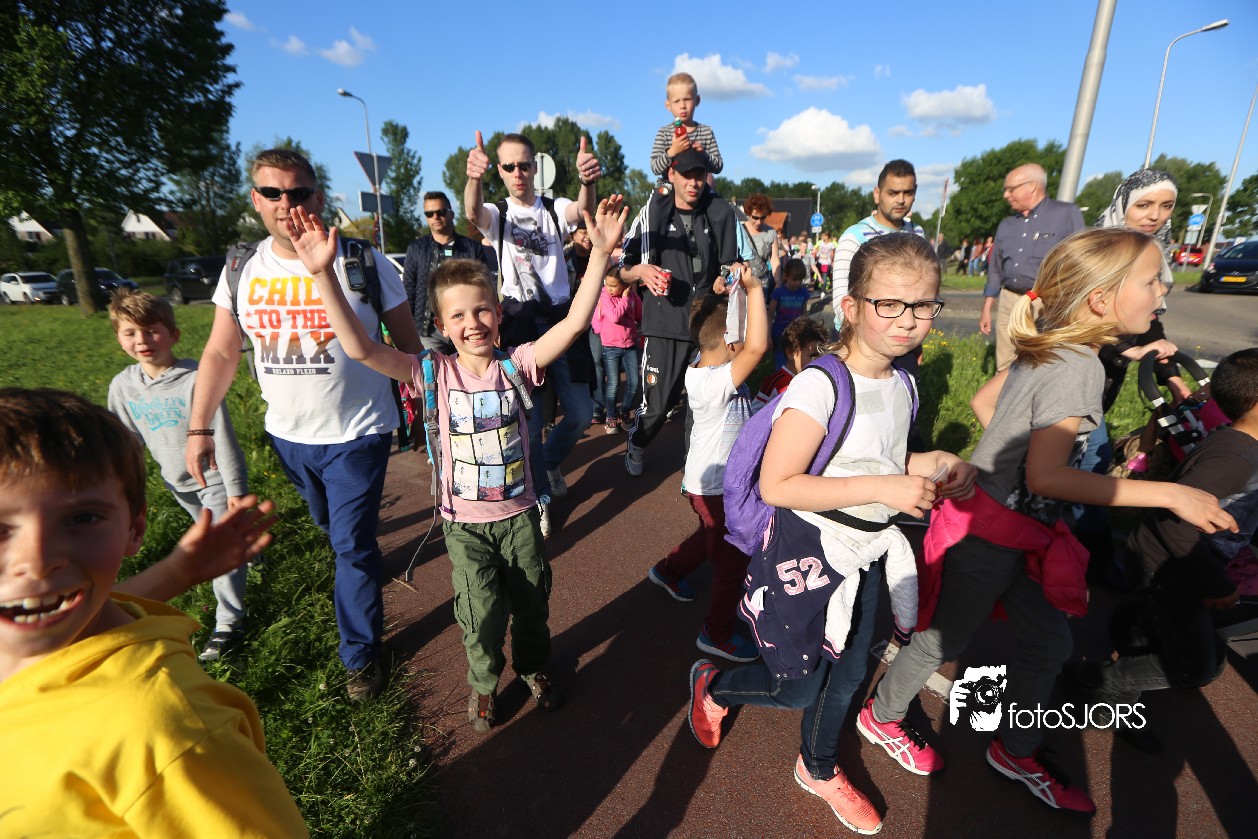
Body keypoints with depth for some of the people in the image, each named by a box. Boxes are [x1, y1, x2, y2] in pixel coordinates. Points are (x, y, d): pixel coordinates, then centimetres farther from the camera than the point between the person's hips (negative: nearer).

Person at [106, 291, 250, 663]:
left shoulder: (196, 378, -22)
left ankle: (228, 622, 9)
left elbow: (222, 436, -19)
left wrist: (235, 487, -17)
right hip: (177, 481, 6)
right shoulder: (123, 386, -5)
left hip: (214, 477, -6)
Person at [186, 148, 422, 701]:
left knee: (352, 546, 0)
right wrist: (198, 428, 1)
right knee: (328, 526, 24)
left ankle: (361, 654, 19)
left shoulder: (362, 261, -10)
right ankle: (364, 559, 54)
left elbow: (407, 343, -6)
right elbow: (221, 353, 6)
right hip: (287, 434, 5)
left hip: (357, 434, -4)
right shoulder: (243, 270, 1)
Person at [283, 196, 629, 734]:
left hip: (520, 513, 1)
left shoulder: (517, 364, -11)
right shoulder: (435, 372, -11)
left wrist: (600, 253, -33)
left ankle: (534, 668, 49)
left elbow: (574, 323, -23)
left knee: (531, 602, 19)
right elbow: (361, 349, -21)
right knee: (481, 614, 9)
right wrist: (323, 275, -31)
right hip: (465, 522, -1)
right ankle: (483, 681, 42)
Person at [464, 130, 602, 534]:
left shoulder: (555, 210, 7)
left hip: (560, 318, 2)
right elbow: (473, 213, -20)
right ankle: (539, 496, 18)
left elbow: (584, 210, -17)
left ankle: (548, 462, 35)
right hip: (518, 324, -1)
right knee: (528, 420, -3)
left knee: (581, 413, 5)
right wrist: (473, 178, -45)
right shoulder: (496, 215, 6)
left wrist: (588, 182, -43)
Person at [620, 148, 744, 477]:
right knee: (658, 402, -1)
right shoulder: (653, 213, 3)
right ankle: (636, 445, 31)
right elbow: (623, 269, 7)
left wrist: (724, 280, -7)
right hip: (665, 325, -2)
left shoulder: (720, 213, 7)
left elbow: (730, 265, 14)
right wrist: (641, 270, -15)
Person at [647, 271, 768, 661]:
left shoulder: (703, 363, -6)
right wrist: (754, 289, -40)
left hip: (714, 479, 9)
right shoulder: (715, 383, -34)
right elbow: (756, 347, -48)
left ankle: (668, 571, 55)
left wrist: (730, 295, -9)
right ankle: (717, 634, 29)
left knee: (712, 536, 33)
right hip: (714, 486, -9)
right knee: (733, 558, 9)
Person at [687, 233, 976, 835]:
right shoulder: (821, 385, -26)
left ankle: (818, 768, 51)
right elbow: (775, 485, -29)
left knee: (849, 671, 23)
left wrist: (930, 463, -3)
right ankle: (712, 684, 39)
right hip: (807, 555, -7)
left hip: (866, 554, 8)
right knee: (797, 688, 7)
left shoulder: (903, 383, 0)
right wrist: (881, 488, -30)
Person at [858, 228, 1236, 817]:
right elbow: (1045, 476, -30)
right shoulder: (1078, 368, -24)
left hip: (1021, 531, 9)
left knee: (1048, 642, 20)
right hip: (989, 533, -9)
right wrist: (1166, 493, -27)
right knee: (945, 640, 11)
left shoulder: (1045, 350, 2)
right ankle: (881, 717, 36)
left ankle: (1015, 752, 41)